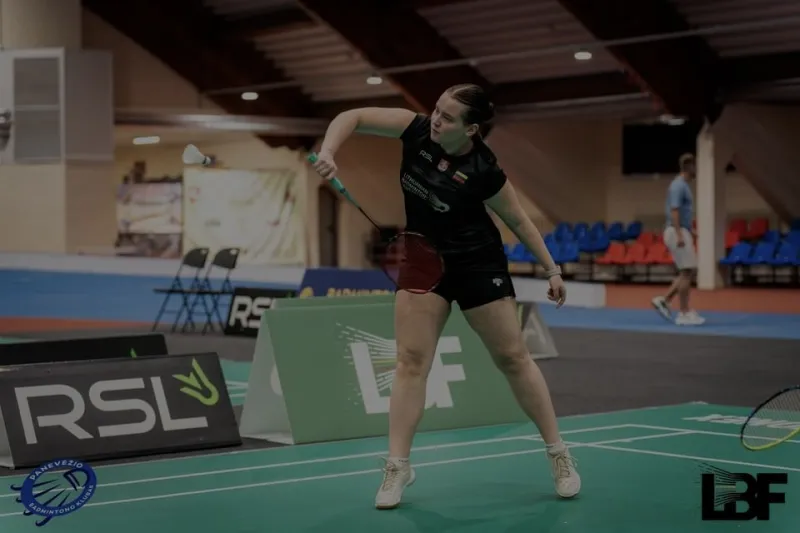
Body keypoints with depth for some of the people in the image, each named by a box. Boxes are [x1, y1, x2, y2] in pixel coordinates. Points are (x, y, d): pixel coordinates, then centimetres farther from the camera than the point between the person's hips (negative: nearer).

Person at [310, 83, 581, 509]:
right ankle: (397, 466, -1)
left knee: (513, 358, 4)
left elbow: (519, 221, -7)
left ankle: (558, 454, 17)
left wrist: (551, 269, -3)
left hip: (477, 264, -3)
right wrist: (327, 152, -31)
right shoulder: (418, 130, -15)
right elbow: (352, 117, -13)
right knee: (411, 359, -4)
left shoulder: (484, 171, -23)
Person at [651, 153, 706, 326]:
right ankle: (684, 313, -5)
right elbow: (674, 211, -22)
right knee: (686, 272, -7)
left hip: (681, 233, 10)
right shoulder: (679, 185, -14)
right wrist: (680, 236, -26)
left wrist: (686, 234, 25)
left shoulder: (682, 185, 18)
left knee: (688, 272, 11)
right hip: (678, 233, -10)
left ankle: (664, 301, 9)